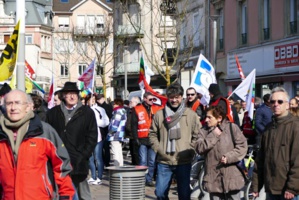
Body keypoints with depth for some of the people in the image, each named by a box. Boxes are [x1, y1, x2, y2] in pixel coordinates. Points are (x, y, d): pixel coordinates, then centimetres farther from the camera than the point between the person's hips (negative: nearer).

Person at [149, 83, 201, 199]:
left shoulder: (191, 114, 0)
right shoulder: (159, 114, 3)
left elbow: (198, 135, 4)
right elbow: (152, 134, 10)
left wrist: (190, 150, -5)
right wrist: (158, 148, -1)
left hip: (184, 161, -1)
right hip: (164, 161, 1)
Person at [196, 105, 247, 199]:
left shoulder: (232, 127, -2)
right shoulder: (204, 131, 6)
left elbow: (242, 146, -6)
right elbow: (199, 148, -8)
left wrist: (229, 157, -17)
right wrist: (213, 135, -11)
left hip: (232, 177, -3)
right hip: (213, 179, 3)